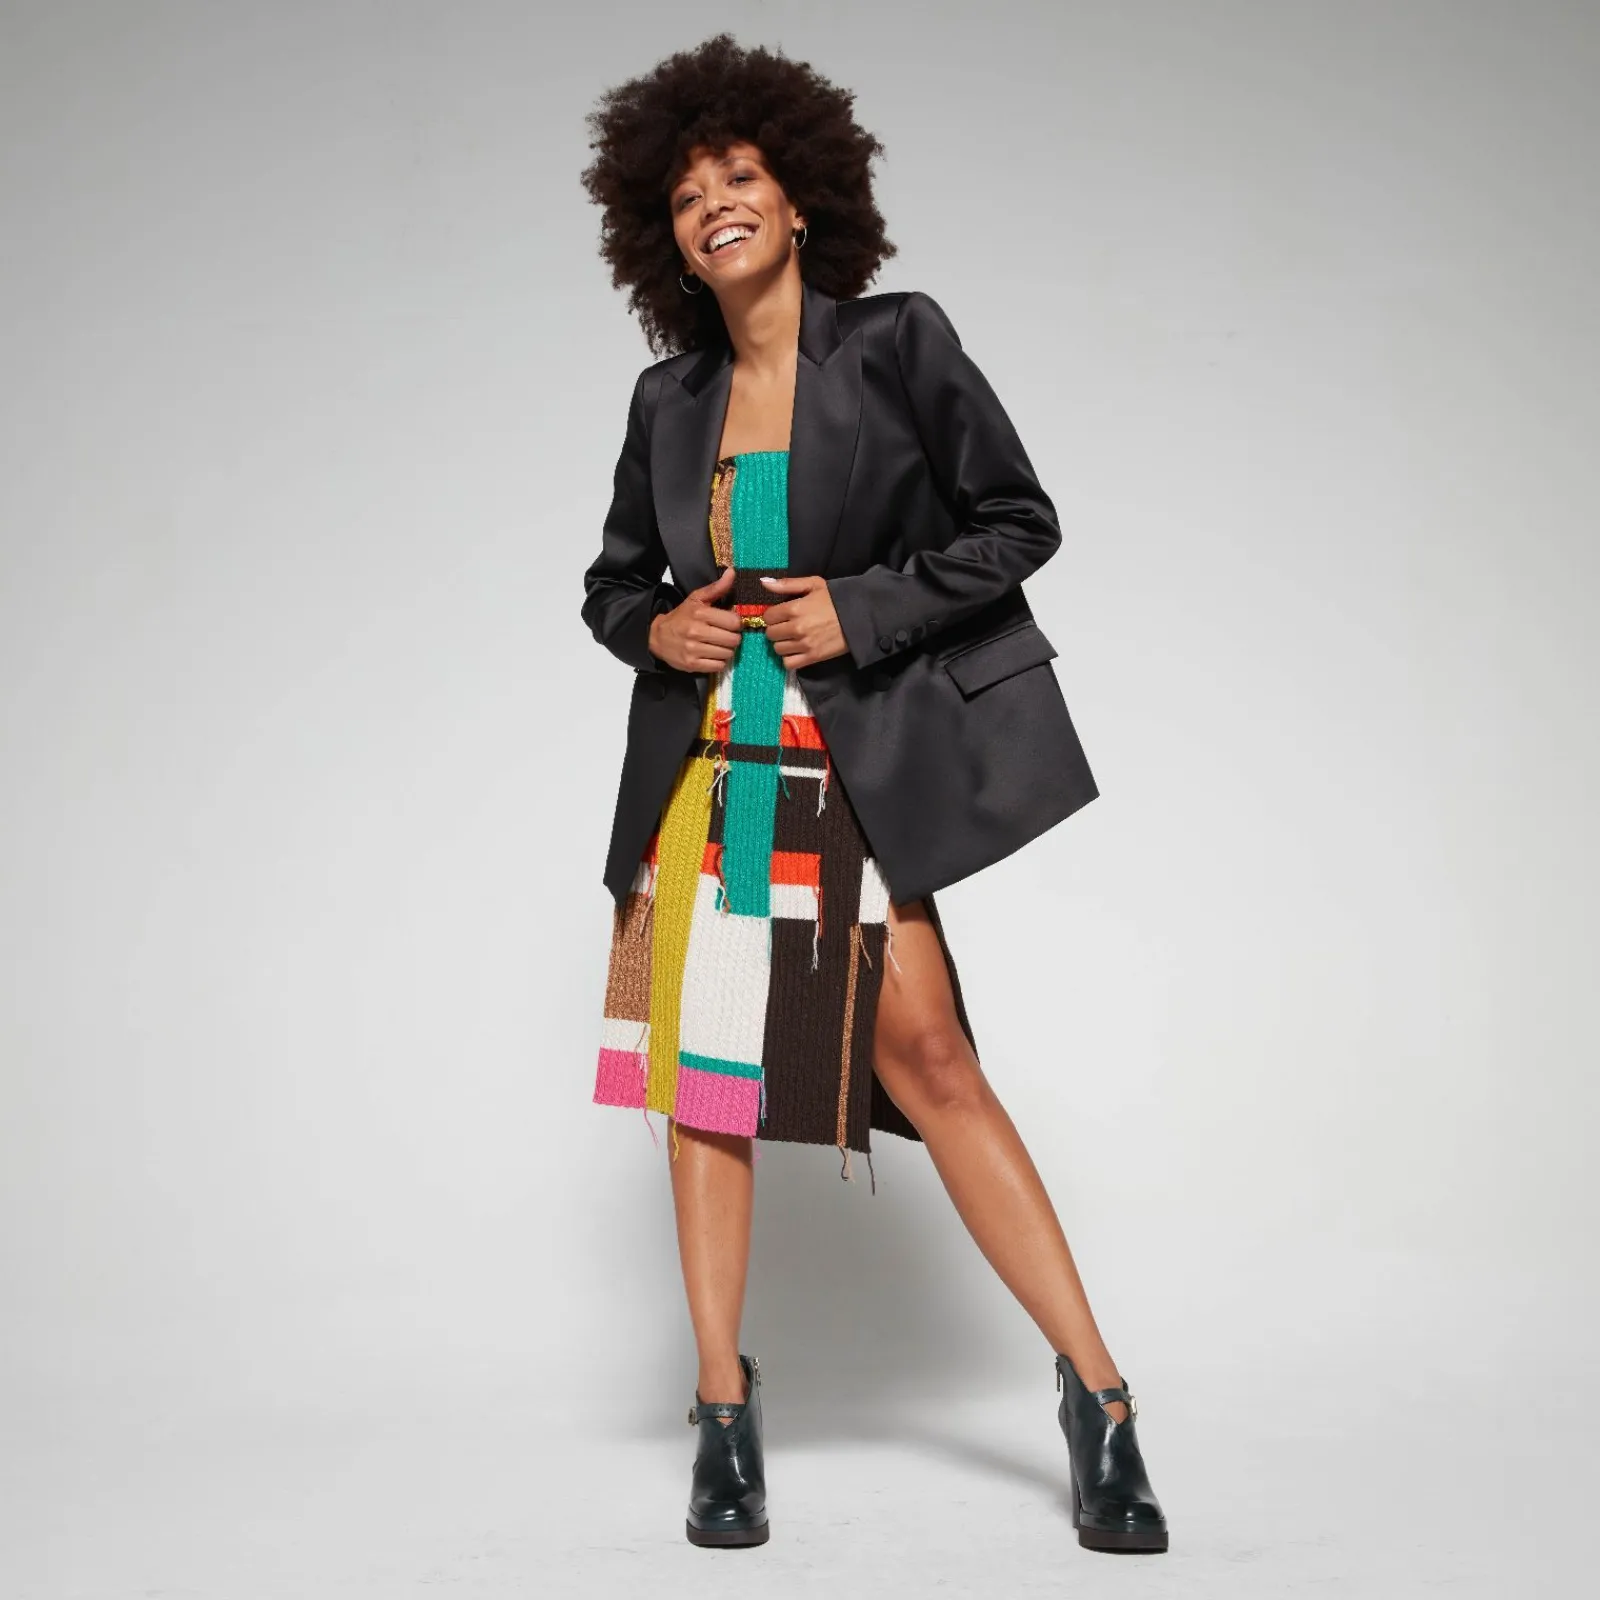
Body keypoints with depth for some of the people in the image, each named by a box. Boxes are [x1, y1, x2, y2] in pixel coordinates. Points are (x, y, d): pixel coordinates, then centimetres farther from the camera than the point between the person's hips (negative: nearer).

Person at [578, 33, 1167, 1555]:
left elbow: (1018, 520, -2)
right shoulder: (670, 397, 10)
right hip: (702, 769, 5)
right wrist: (654, 627, -3)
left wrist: (864, 612, -12)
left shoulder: (896, 343, -2)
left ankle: (1096, 1395, 1)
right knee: (699, 1064, 3)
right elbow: (612, 578, 20)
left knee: (922, 1053, -11)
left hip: (854, 774, -4)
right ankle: (725, 1414, 15)